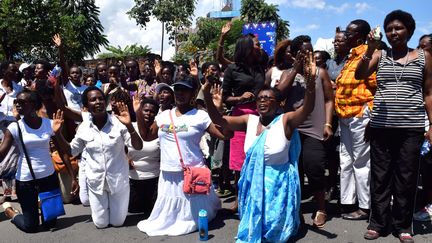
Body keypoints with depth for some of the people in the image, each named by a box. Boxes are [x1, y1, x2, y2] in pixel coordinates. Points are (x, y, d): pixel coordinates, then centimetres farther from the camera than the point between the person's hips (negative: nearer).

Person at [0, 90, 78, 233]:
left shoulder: (50, 124, -4)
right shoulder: (14, 128, -8)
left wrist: (73, 178, -4)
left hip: (49, 177, 2)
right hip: (25, 180, -2)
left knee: (50, 223, 14)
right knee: (30, 227, 7)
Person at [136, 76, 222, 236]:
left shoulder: (200, 116, -8)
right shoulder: (164, 115, 7)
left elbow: (225, 134, -13)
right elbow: (146, 136, 14)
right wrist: (139, 112, 5)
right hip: (168, 174, 4)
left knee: (191, 211, 11)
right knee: (168, 211, 18)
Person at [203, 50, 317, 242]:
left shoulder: (286, 121, -14)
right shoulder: (249, 121, -2)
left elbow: (308, 108, -31)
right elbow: (218, 119, -4)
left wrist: (310, 79, -48)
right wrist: (207, 95, -18)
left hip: (278, 183, -3)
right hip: (253, 182, 4)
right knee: (253, 226, 16)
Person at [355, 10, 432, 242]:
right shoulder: (379, 55, 8)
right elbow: (359, 75, -8)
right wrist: (370, 49, -19)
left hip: (411, 127, 0)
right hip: (381, 126, 0)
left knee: (406, 178, 5)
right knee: (380, 176, 5)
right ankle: (378, 223, 16)